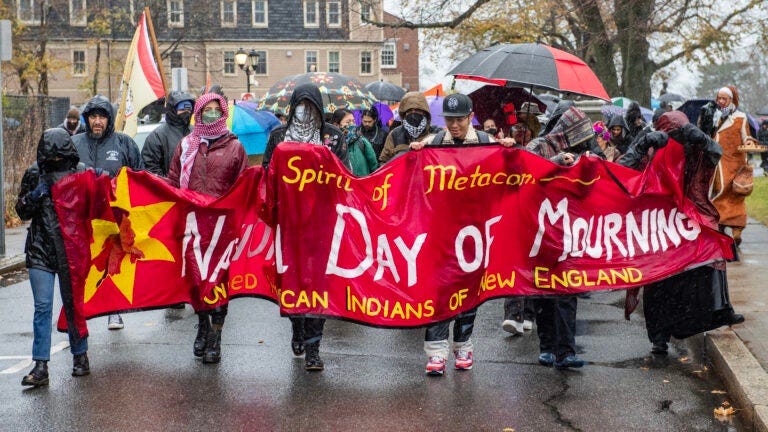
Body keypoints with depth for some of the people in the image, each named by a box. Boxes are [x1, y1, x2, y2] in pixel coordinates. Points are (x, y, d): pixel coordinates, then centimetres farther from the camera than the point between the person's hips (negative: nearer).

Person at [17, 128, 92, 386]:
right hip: (40, 251, 1)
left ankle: (80, 356, 24)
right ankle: (40, 366, -2)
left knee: (73, 304, 8)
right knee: (42, 307, -4)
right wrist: (34, 195, -10)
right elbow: (22, 211, 10)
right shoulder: (34, 174, 6)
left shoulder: (80, 172, 2)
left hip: (72, 250, -1)